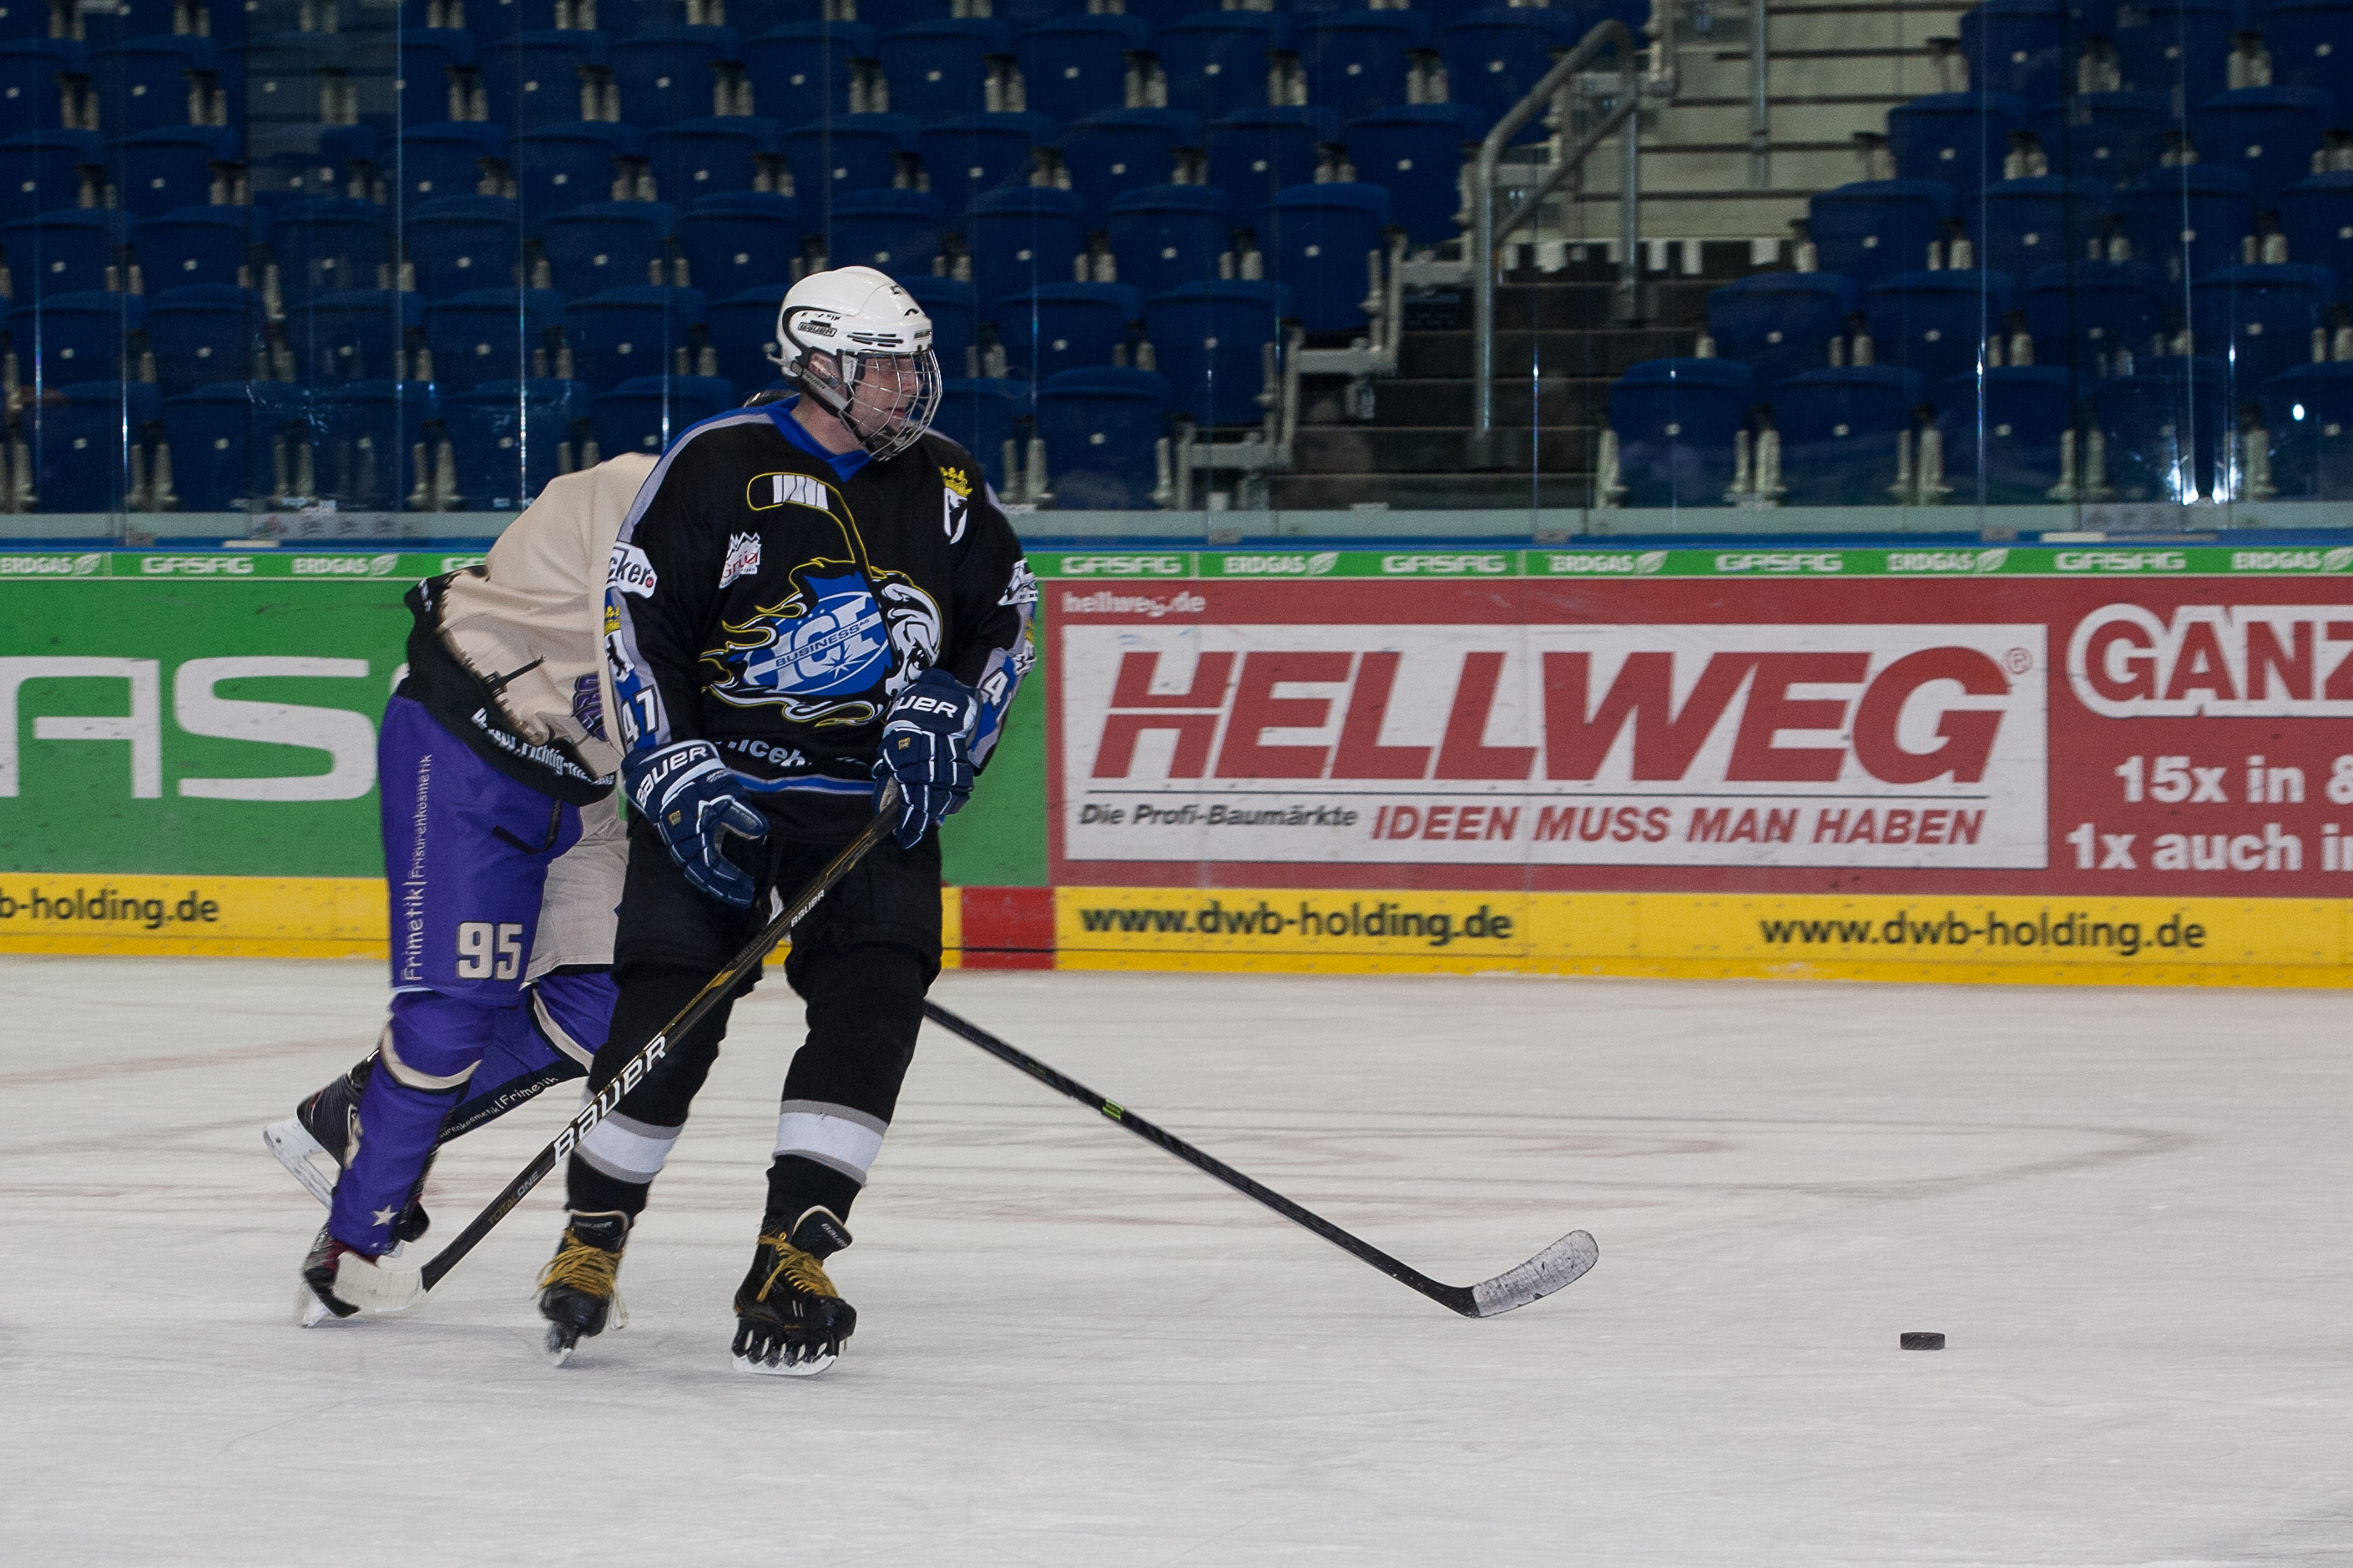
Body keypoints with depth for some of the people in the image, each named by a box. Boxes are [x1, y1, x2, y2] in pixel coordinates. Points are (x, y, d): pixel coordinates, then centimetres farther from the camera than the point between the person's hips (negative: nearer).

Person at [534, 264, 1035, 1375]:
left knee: (875, 1000, -14)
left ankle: (792, 1255, -12)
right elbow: (635, 626, -6)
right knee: (669, 1005, -10)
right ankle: (593, 1231, 9)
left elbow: (1005, 616, 17)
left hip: (873, 798, 3)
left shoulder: (943, 486, 6)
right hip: (717, 781, -3)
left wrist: (947, 719, 0)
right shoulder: (716, 468, -7)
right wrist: (682, 785, -12)